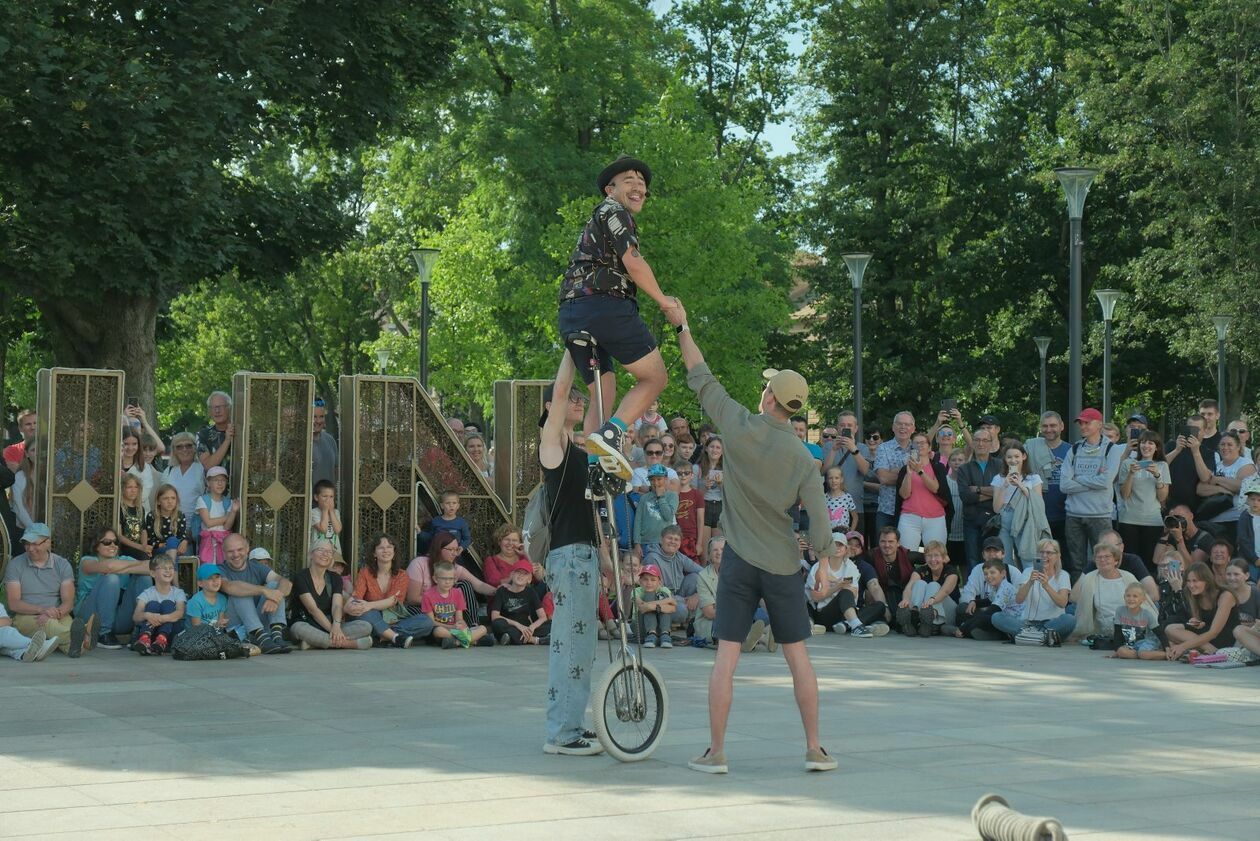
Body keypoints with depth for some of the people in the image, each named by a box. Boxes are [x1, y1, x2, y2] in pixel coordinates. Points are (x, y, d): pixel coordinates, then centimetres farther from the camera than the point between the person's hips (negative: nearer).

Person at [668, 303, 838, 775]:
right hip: (783, 564, 1)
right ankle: (815, 749, 11)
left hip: (740, 560, -1)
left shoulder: (739, 427, -7)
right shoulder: (802, 456, -4)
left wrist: (682, 326, 13)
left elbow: (701, 379, 2)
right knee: (797, 656, 8)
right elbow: (817, 516, -6)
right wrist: (824, 562, 10)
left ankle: (716, 753, 2)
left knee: (726, 657, 0)